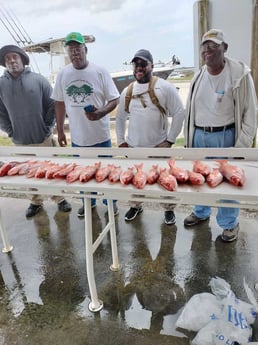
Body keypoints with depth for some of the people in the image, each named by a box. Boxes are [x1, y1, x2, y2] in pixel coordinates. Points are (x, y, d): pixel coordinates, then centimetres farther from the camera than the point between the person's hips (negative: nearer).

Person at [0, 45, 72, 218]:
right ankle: (36, 202, 32)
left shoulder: (39, 79, -4)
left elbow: (52, 105, -3)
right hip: (21, 141, 2)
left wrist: (48, 127, -7)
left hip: (44, 138, -1)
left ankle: (59, 199, 27)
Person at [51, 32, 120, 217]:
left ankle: (111, 202, 34)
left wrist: (100, 112, -27)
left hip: (100, 135, -3)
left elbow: (114, 100, -8)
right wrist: (60, 130, 10)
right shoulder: (62, 74, 2)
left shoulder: (100, 71, -9)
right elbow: (59, 103, 10)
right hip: (77, 136, 3)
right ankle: (88, 201, 40)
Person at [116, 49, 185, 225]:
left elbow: (179, 113, -8)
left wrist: (170, 139, -10)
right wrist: (121, 140, 9)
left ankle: (169, 210, 28)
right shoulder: (127, 91, 7)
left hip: (159, 146, -4)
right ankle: (135, 206, 39)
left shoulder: (165, 87, -7)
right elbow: (120, 117, 15)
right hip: (133, 146, 4)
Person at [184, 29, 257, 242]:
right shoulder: (199, 77, 6)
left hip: (225, 136, -5)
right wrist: (188, 139, 10)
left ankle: (230, 224, 26)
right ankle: (201, 212, 40)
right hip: (199, 136, 5)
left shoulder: (239, 74, -9)